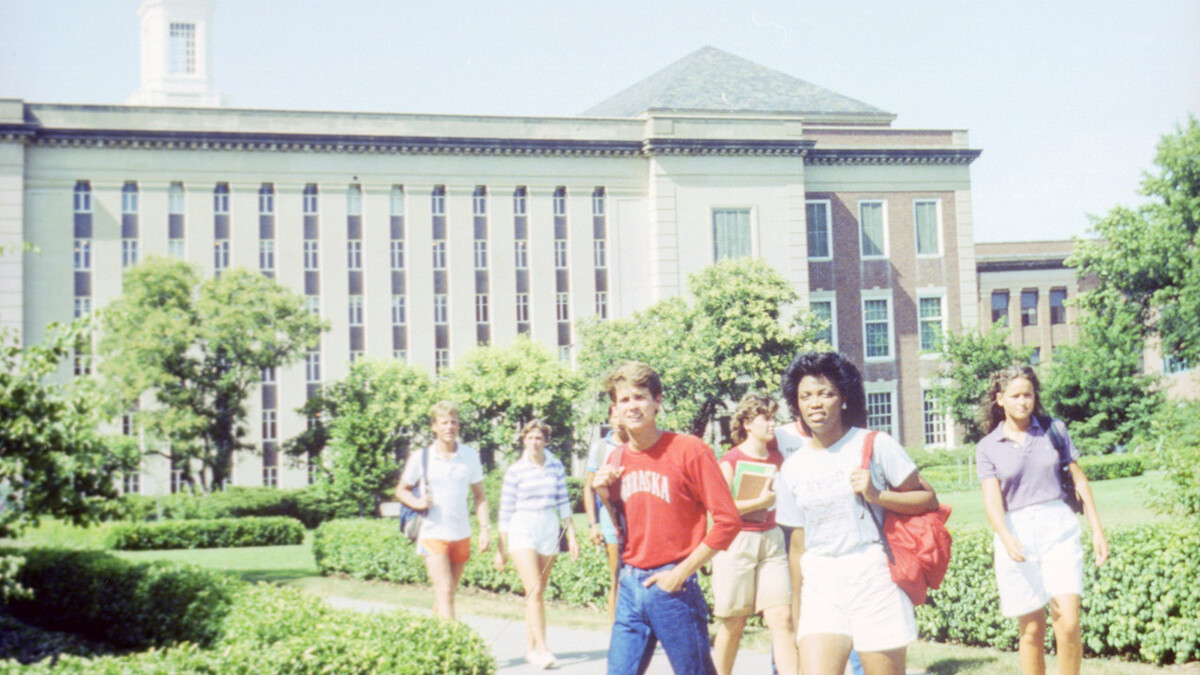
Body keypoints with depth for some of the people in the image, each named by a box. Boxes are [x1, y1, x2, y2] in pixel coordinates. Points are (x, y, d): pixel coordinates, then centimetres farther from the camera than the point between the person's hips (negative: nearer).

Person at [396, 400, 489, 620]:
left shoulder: (470, 456, 4)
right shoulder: (420, 458, -3)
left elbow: (479, 495, 10)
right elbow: (401, 490, 8)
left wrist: (485, 527, 0)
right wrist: (417, 502, -13)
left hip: (461, 535, 3)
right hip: (433, 534, -3)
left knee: (446, 593, 11)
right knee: (445, 592, -14)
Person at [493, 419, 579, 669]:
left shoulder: (556, 467, 6)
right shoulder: (515, 471, -3)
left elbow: (563, 503, 13)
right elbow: (505, 510, 0)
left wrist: (572, 536, 10)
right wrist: (501, 549, 1)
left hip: (549, 530, 4)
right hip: (522, 531, -4)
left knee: (538, 592, 8)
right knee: (534, 591, -14)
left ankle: (530, 647, 16)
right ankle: (542, 649, -16)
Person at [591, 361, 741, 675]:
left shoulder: (690, 451, -8)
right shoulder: (617, 459, 9)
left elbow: (727, 520, -10)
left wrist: (681, 573, -12)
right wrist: (605, 495, 0)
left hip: (673, 587, -5)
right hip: (630, 587, 5)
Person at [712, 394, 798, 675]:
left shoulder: (776, 458, 11)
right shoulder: (730, 460, -5)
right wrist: (760, 501, -14)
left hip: (771, 540, 4)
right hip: (736, 543, -4)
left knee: (782, 617, -6)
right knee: (733, 622, 3)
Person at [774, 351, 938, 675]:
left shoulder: (875, 445, 0)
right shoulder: (793, 468, 10)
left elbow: (928, 499, 0)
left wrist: (877, 495, -15)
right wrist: (796, 610, 18)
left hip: (875, 580, -3)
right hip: (821, 587, 3)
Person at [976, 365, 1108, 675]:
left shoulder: (1054, 431, 9)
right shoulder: (987, 448, 4)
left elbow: (1079, 480, 13)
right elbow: (992, 499, -7)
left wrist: (1097, 530, 8)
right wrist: (1006, 538, -24)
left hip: (1059, 530, 0)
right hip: (1017, 537, 0)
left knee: (1069, 626, -12)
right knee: (1031, 630, 2)